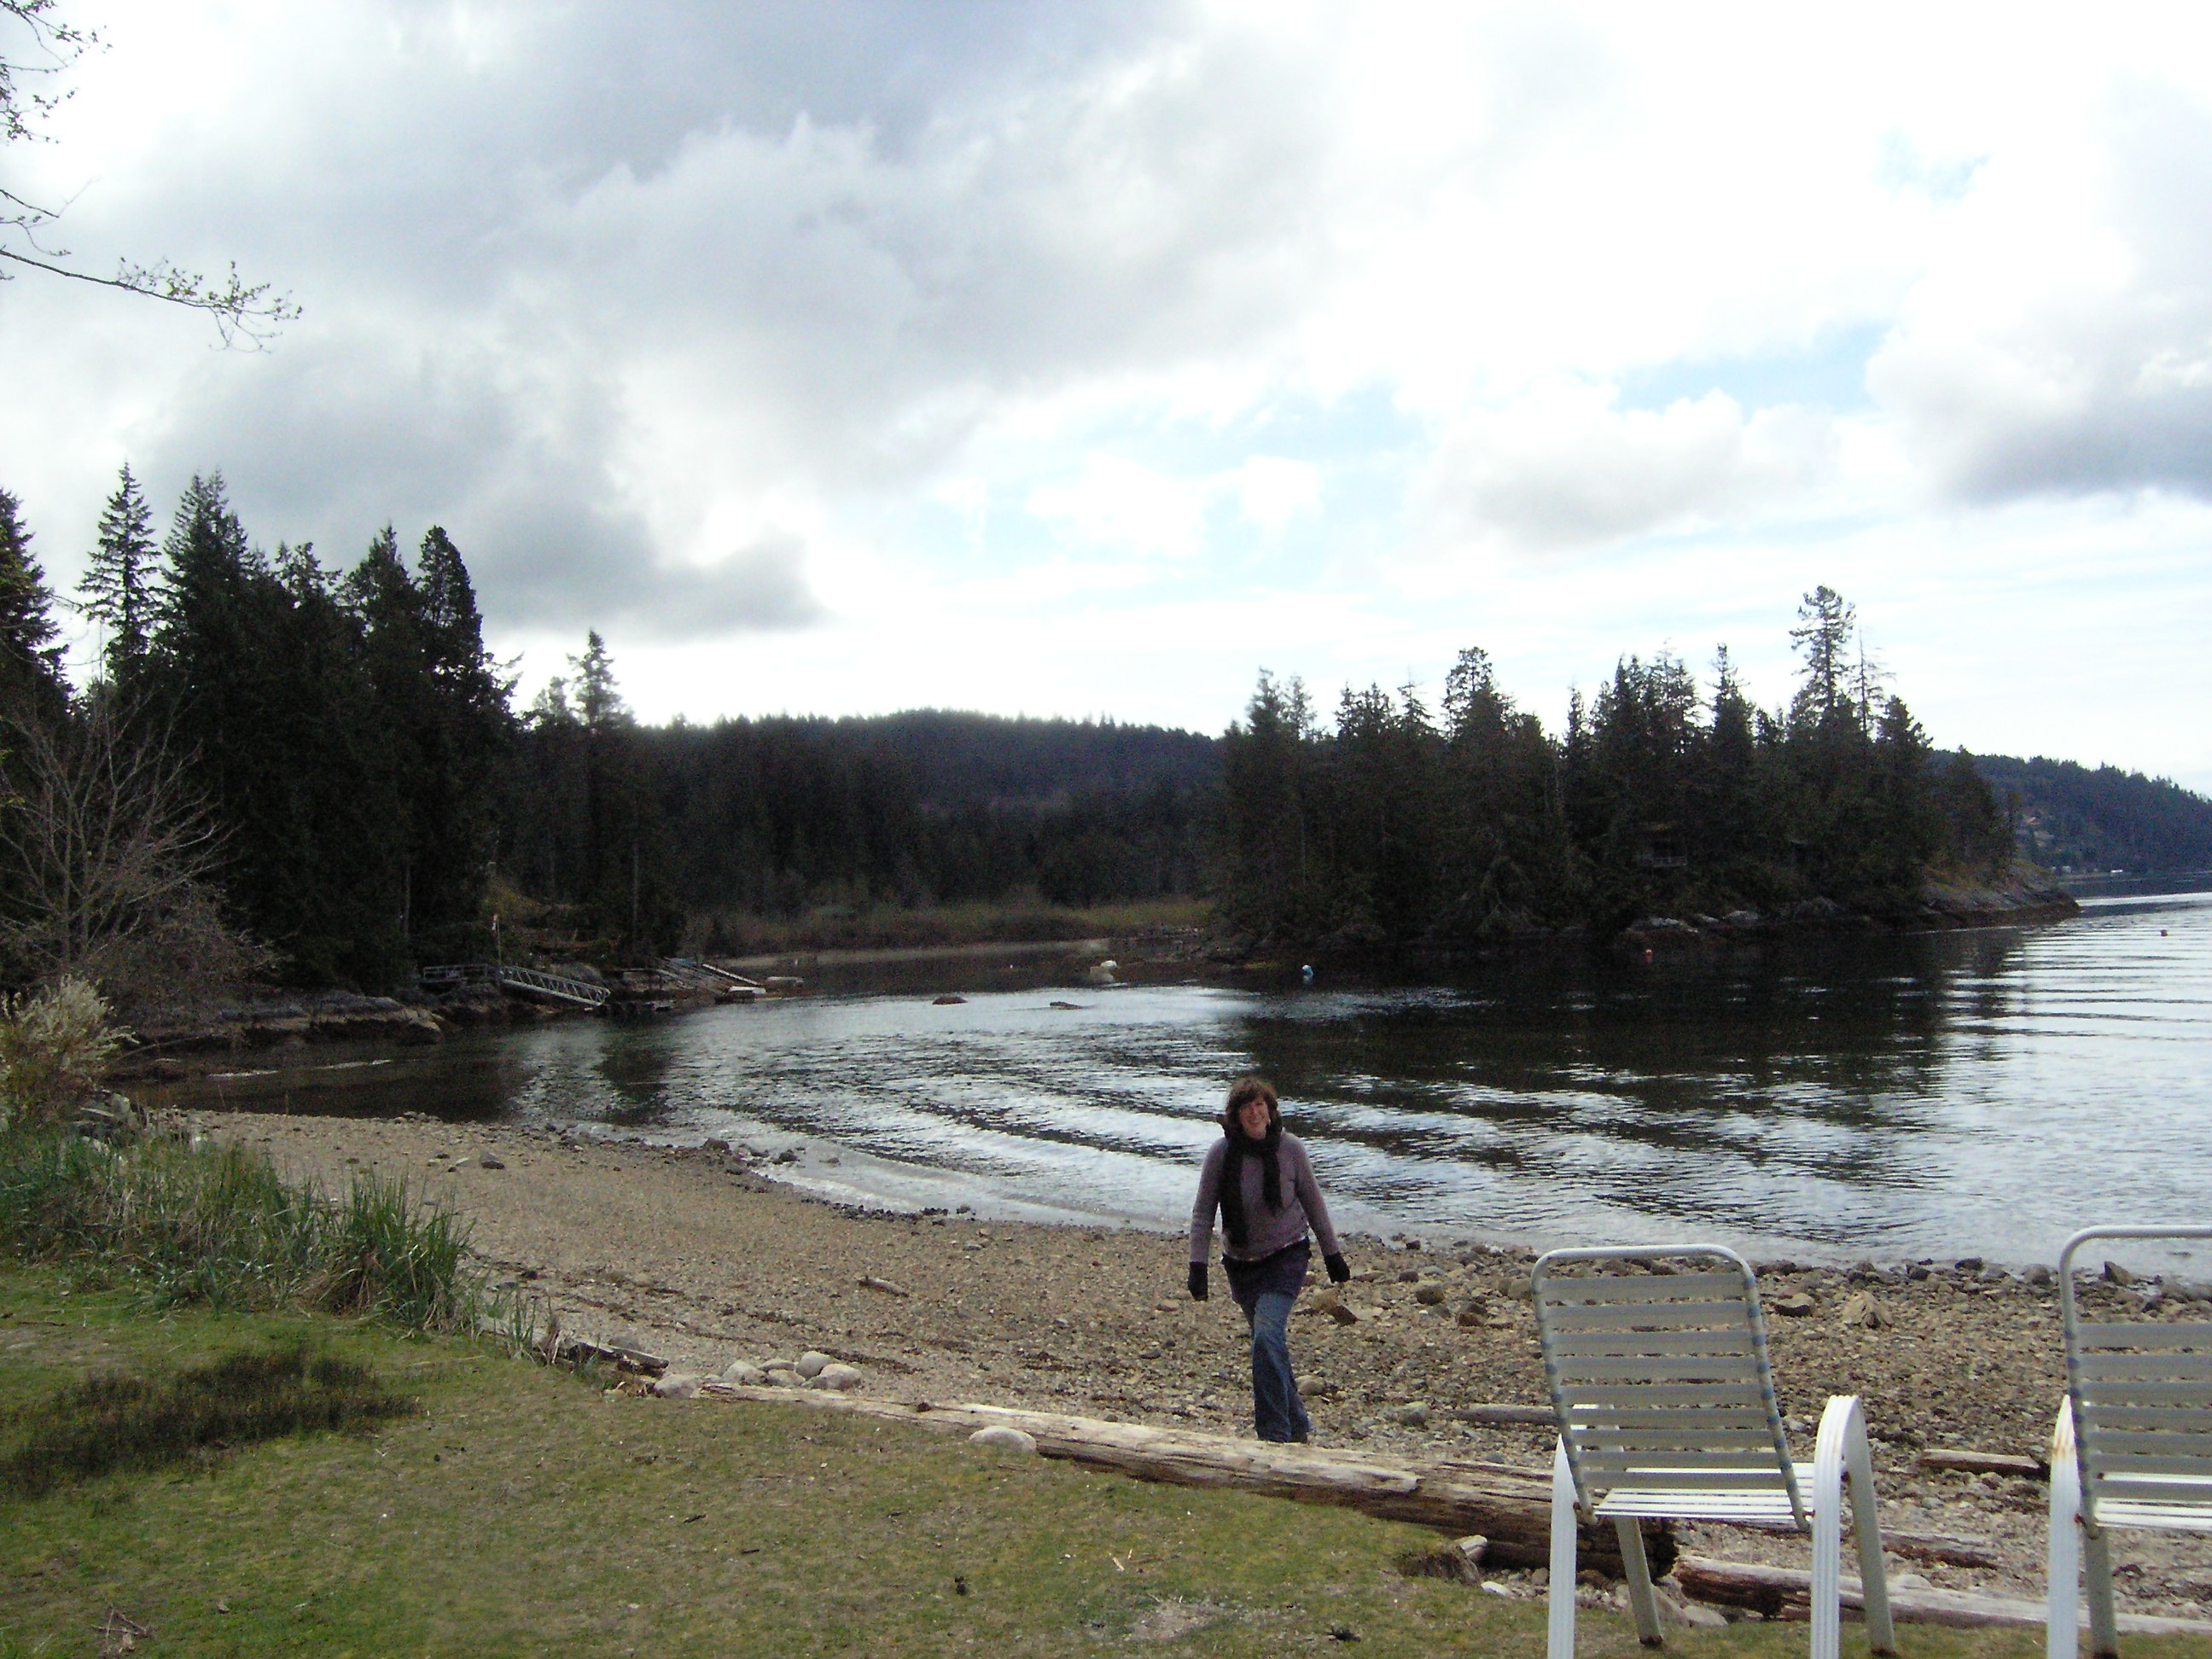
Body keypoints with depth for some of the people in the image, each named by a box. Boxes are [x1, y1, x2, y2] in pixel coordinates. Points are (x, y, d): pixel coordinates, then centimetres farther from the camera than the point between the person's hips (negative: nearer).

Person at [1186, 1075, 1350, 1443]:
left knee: (1267, 1337, -20)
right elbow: (1203, 1212, -6)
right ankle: (1298, 1426, 29)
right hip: (1241, 1262, 3)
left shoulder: (1291, 1149, -10)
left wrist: (1332, 1254, 9)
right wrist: (1198, 1265, -13)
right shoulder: (1221, 1153, -11)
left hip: (1287, 1257, -3)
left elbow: (1313, 1203, 2)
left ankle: (1275, 1435, -16)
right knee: (1270, 1344, 11)